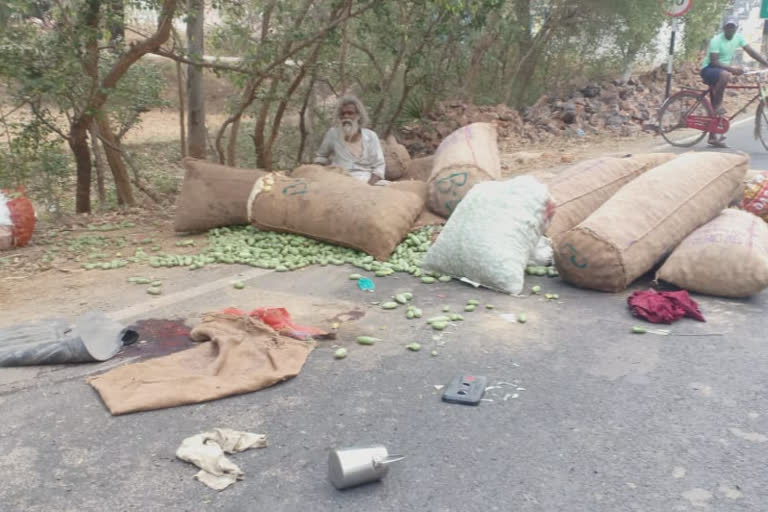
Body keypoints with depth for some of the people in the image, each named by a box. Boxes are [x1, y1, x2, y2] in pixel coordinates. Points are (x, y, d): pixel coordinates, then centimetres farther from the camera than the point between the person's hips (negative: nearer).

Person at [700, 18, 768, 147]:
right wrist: (731, 68, -34)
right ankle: (718, 105, -25)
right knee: (725, 75, -41)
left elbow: (752, 52, 2)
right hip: (708, 70, -7)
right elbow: (714, 62, -23)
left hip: (721, 70, 7)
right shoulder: (716, 40, -16)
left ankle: (713, 137, 10)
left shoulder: (738, 38, 2)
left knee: (715, 108, 6)